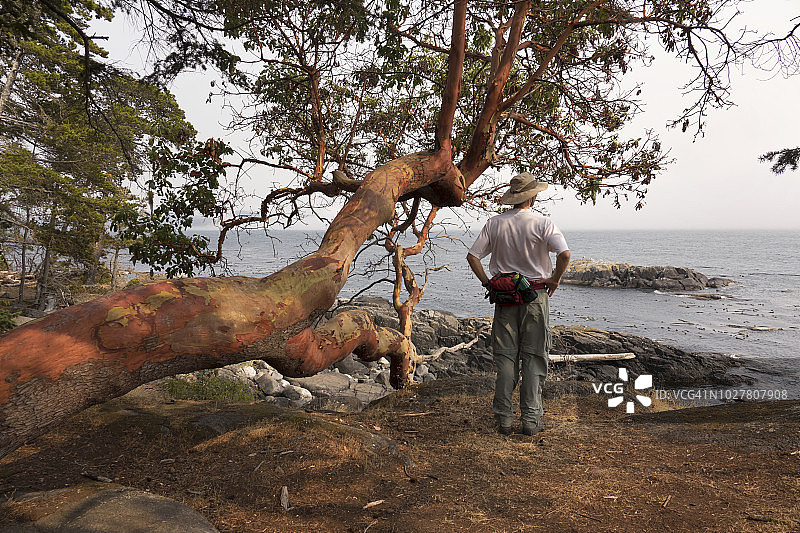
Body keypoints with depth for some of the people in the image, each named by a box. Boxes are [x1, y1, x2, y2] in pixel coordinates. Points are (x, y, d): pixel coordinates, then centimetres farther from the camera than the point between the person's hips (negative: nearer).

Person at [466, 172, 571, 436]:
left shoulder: (495, 223, 2)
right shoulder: (542, 223, -7)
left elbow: (472, 256, -2)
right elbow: (564, 254, -20)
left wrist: (487, 283, 5)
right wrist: (555, 279, -5)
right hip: (536, 295, -2)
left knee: (505, 357, 8)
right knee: (534, 358, 6)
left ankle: (503, 418, 11)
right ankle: (531, 420, 10)